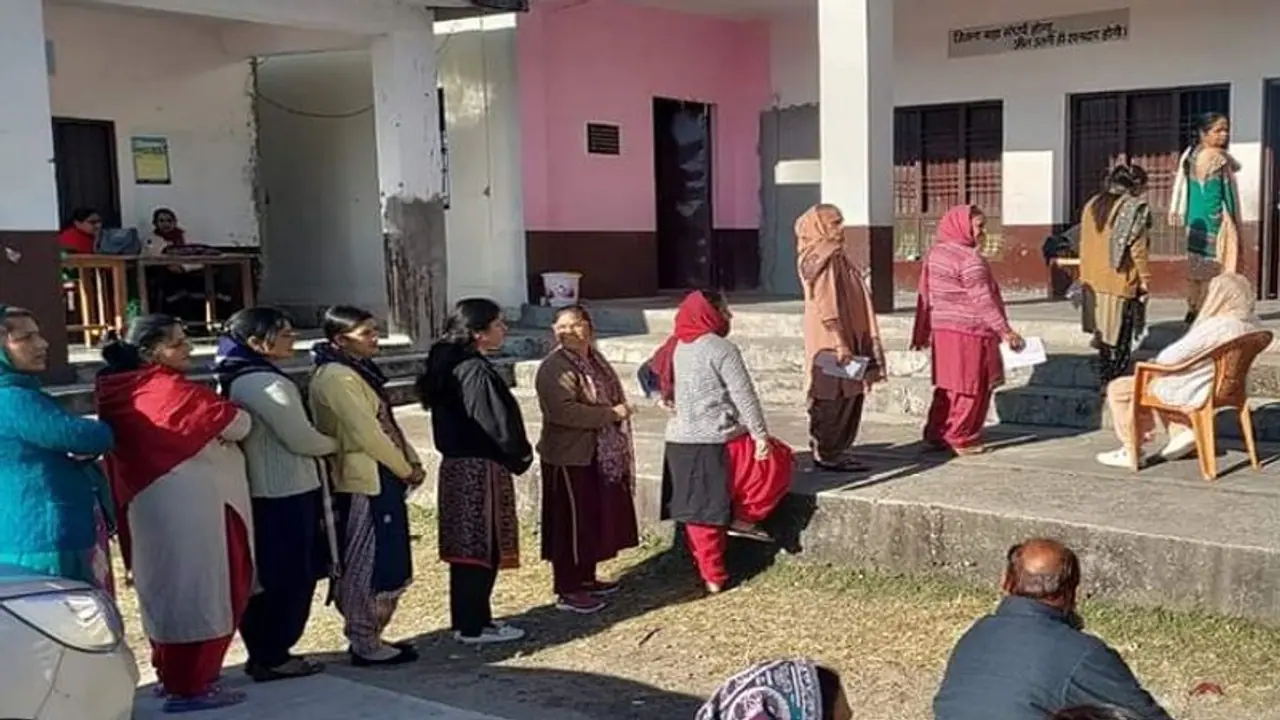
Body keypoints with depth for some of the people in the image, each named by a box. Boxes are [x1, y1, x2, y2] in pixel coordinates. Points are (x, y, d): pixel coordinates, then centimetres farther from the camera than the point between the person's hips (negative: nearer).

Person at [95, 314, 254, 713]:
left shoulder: (125, 391, 7)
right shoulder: (170, 389, -17)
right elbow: (238, 425, -12)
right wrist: (220, 418, 7)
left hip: (155, 504, 9)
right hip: (190, 505, -9)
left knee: (171, 589, 19)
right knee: (197, 591, 0)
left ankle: (172, 674, 31)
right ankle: (190, 686, 7)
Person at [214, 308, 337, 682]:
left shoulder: (235, 380, 11)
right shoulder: (266, 383, -19)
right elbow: (301, 440, -18)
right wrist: (336, 443, 1)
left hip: (257, 491, 10)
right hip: (285, 495, -10)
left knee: (263, 577, 17)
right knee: (290, 579, 2)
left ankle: (262, 653, 26)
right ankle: (273, 658, 10)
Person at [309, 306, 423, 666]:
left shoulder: (360, 371, 16)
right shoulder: (336, 377, -16)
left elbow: (387, 423, 16)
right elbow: (365, 433, -20)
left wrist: (412, 461, 4)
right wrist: (405, 470, -11)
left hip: (383, 479, 10)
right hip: (364, 483, -10)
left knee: (384, 564, 15)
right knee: (367, 565, -2)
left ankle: (367, 637, 25)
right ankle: (366, 646, 8)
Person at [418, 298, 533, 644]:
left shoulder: (448, 366, 9)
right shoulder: (476, 372, -20)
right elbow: (498, 425, -20)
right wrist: (522, 455, -1)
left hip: (456, 466, 9)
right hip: (481, 470, -9)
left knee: (466, 547, 15)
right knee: (483, 548, 0)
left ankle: (467, 619, 24)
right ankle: (474, 626, 8)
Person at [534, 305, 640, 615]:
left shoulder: (594, 360, 11)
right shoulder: (554, 368, -17)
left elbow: (611, 397, 25)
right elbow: (563, 411, -29)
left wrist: (620, 412, 5)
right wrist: (610, 414, -22)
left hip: (598, 456, 9)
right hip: (569, 458, -9)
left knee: (594, 519, 16)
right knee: (571, 522, -1)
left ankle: (586, 578, 30)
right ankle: (567, 591, 8)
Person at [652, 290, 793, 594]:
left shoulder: (674, 348, 9)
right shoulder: (721, 349, -13)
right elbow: (744, 396, -14)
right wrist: (760, 435, -11)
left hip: (680, 444, 7)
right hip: (718, 444, -7)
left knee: (698, 512, 14)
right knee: (778, 460, 14)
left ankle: (712, 577, 18)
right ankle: (743, 518, 10)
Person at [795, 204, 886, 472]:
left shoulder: (837, 256, 16)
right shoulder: (824, 259, -14)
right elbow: (826, 306, -20)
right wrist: (840, 343, -23)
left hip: (848, 338, 10)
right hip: (832, 342, -10)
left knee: (850, 397, 12)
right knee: (834, 399, -4)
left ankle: (834, 452, 20)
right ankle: (827, 455, 4)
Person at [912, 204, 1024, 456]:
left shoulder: (934, 254, 10)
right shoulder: (969, 260, -15)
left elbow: (925, 296, 15)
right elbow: (983, 300, -18)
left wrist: (922, 332, 20)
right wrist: (1005, 331, -14)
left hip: (942, 330, 8)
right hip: (968, 332, -8)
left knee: (948, 387, 15)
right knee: (970, 387, 2)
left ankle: (936, 435, 18)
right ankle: (961, 439, 8)